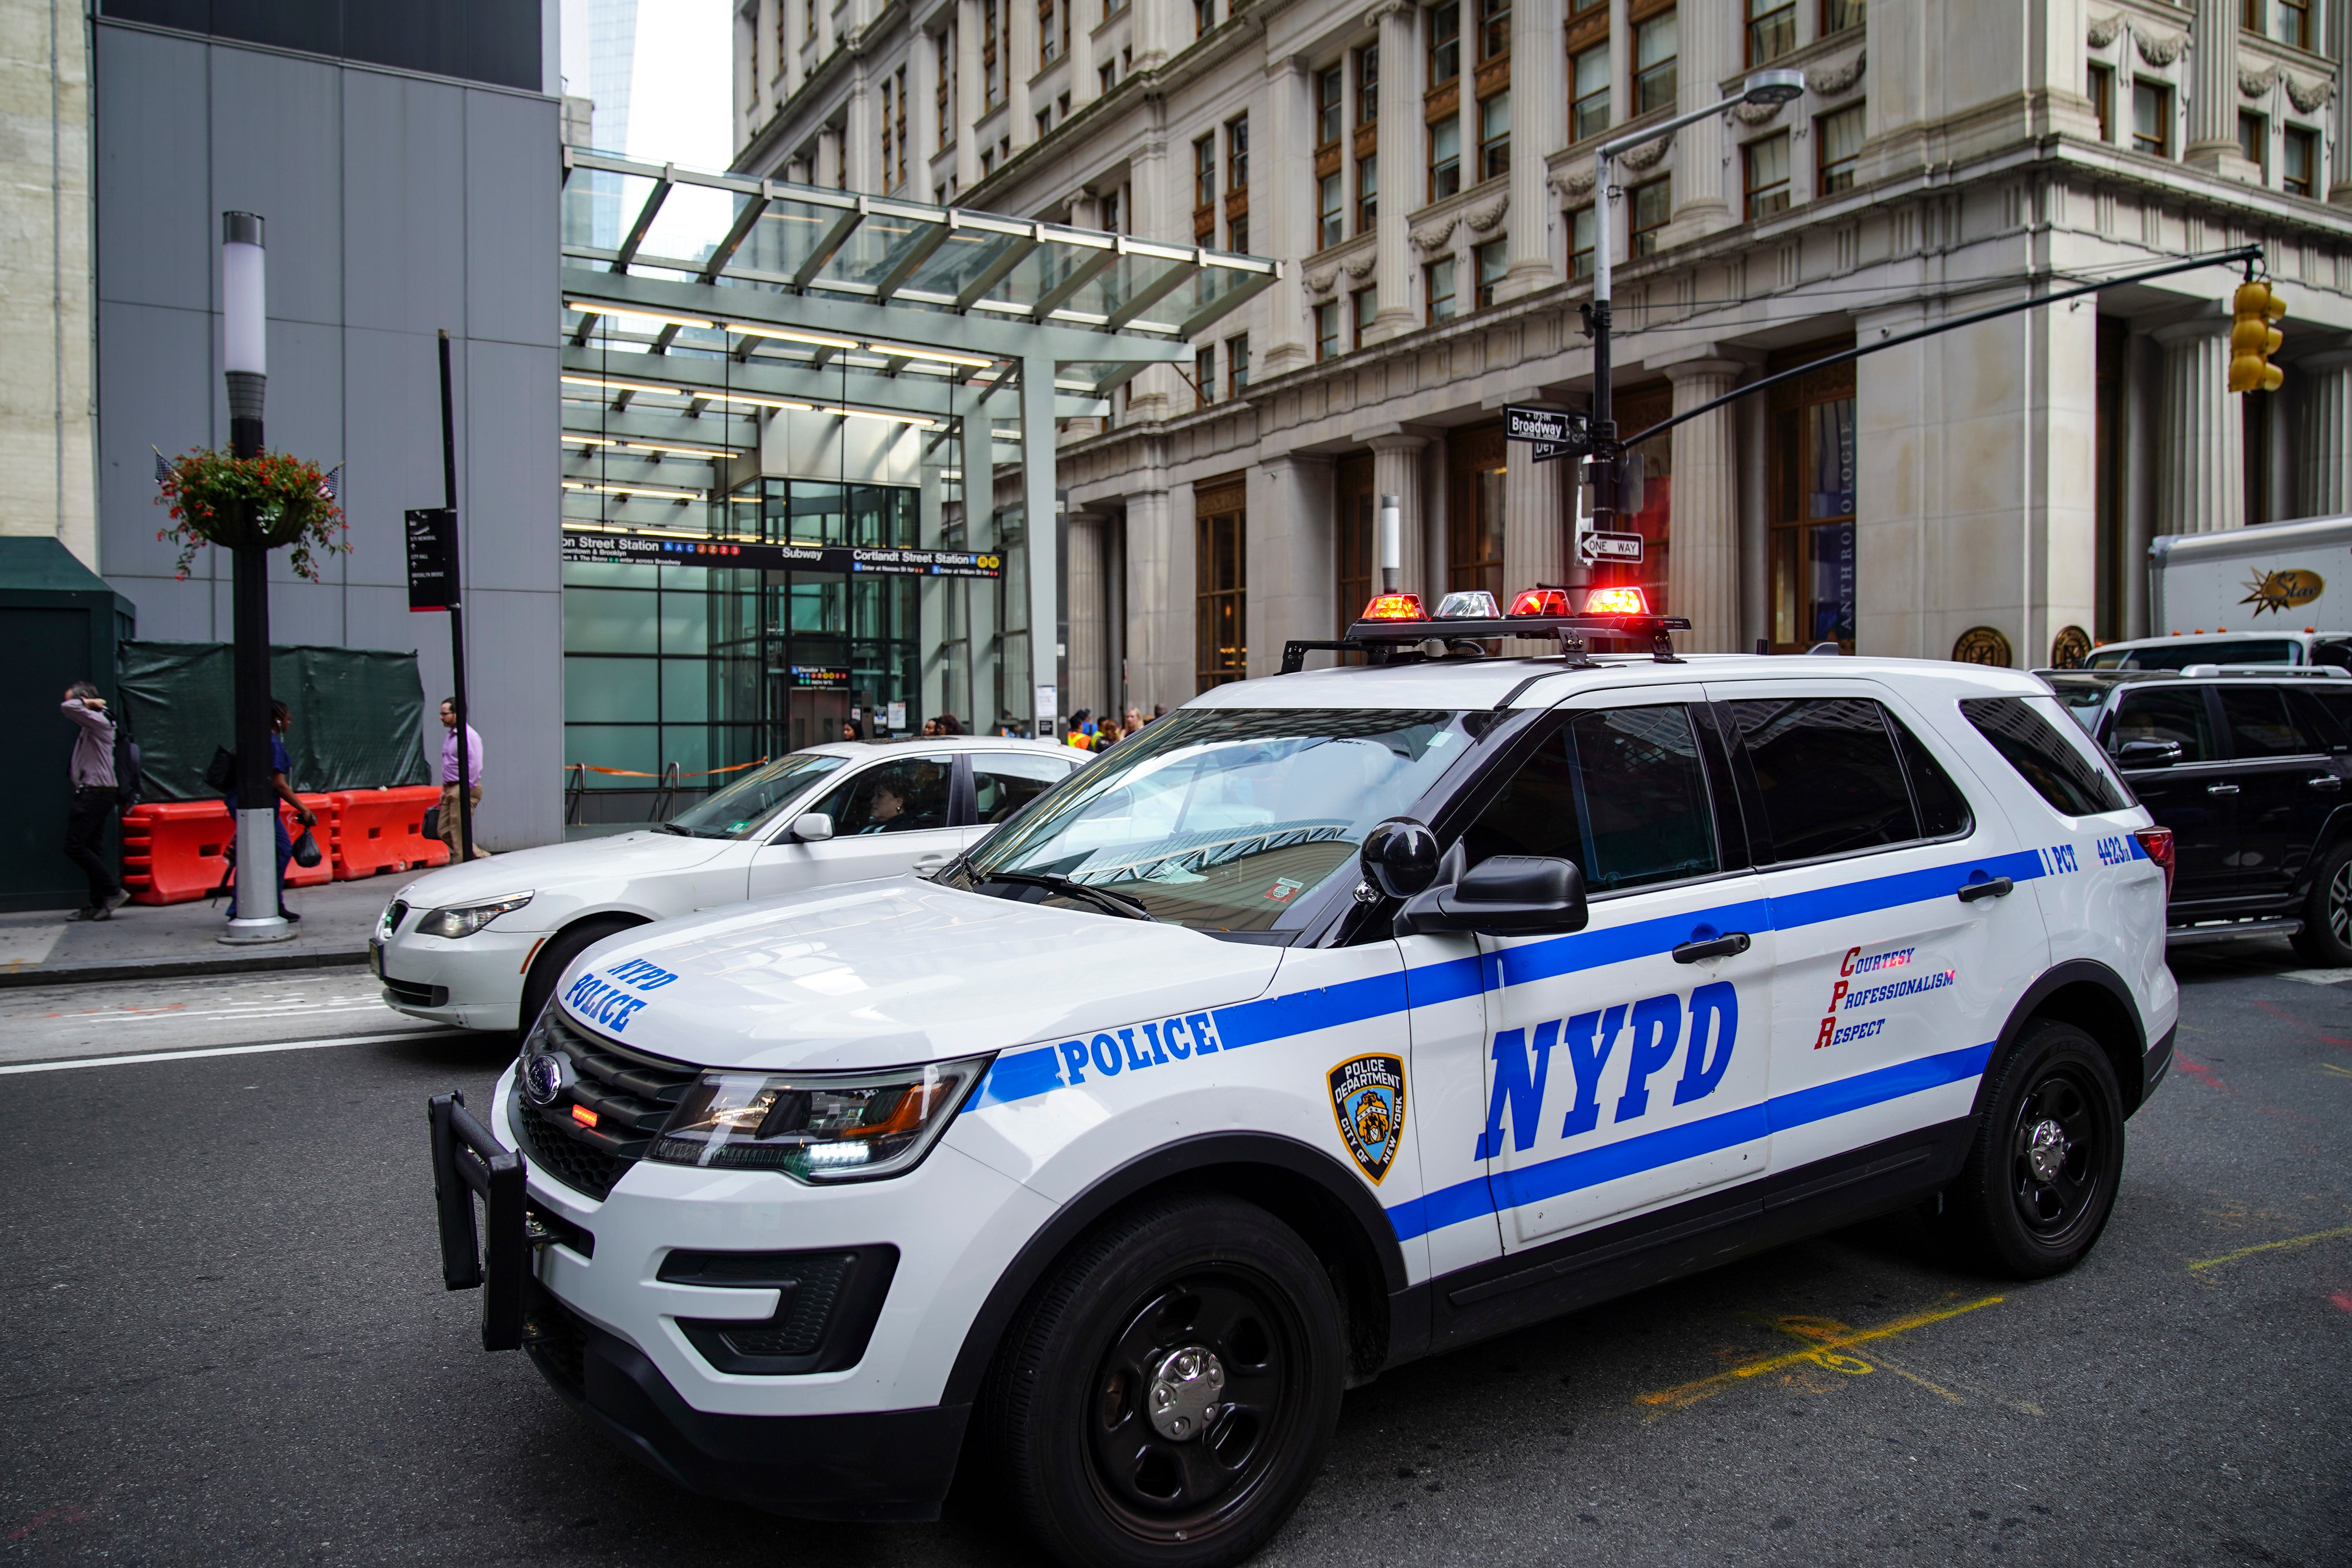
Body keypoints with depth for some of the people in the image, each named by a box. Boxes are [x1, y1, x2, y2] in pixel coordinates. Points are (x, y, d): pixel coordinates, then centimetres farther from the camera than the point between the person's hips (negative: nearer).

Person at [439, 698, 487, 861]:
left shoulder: (468, 736, -14)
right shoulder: (450, 735, 17)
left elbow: (475, 766, -20)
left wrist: (466, 791, -20)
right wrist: (445, 789, 20)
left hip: (463, 790, -10)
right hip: (451, 789, 10)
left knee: (459, 834, -6)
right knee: (444, 832, 10)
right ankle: (481, 856, 17)